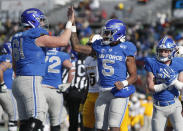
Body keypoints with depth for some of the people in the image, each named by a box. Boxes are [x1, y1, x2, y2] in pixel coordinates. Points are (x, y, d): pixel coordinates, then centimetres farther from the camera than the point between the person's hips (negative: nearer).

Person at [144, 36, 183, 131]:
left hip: (174, 105, 0)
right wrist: (165, 85, -23)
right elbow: (151, 87, -10)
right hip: (159, 107, 0)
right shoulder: (153, 65, -7)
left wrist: (174, 81, -24)